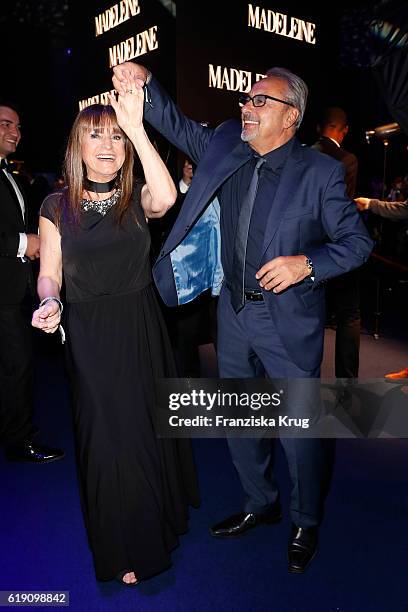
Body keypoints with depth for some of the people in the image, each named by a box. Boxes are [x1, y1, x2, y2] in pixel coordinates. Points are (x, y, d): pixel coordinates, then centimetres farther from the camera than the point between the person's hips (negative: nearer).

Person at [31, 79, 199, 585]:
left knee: (149, 425, 16)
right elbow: (49, 273, 1)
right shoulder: (57, 206, -2)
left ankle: (159, 517, 47)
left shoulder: (137, 198, -2)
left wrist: (136, 128, -28)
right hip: (89, 336, -1)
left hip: (141, 330, 1)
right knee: (108, 436, 7)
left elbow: (166, 198, -26)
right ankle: (122, 548, 32)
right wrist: (49, 302, -21)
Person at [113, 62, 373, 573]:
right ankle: (260, 503, 43)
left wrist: (306, 262, -24)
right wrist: (143, 82, -10)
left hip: (289, 320, -5)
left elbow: (357, 241, -7)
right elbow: (175, 124, 8)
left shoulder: (320, 172, -10)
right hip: (234, 312, 5)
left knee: (299, 430, 8)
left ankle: (305, 523, 35)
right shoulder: (224, 149, 3)